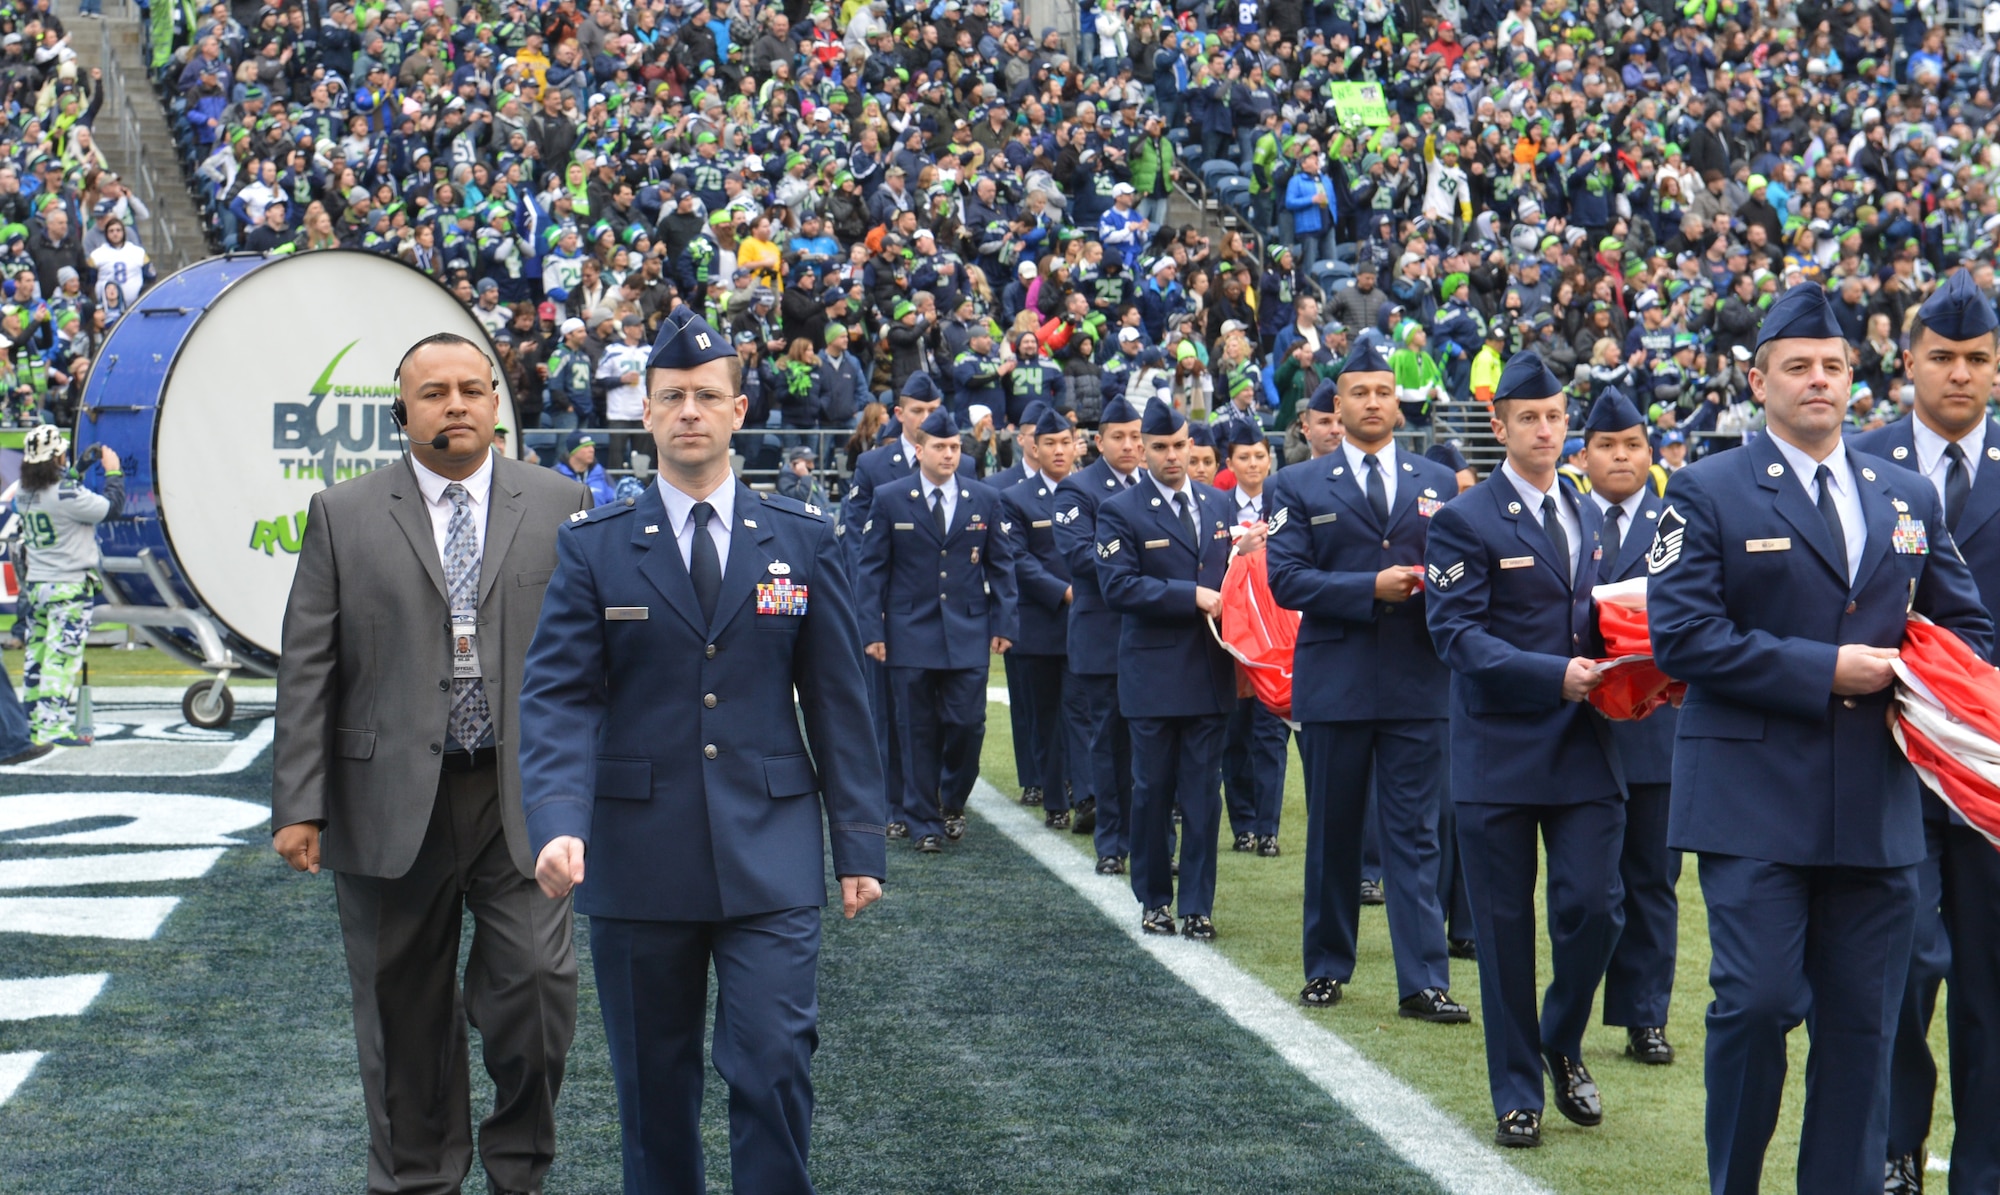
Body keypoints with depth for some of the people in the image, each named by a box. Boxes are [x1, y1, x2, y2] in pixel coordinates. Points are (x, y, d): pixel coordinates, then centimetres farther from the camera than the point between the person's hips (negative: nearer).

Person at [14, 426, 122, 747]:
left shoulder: (24, 495, 5)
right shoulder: (68, 495, -18)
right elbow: (111, 506, -11)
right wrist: (113, 471, 3)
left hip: (34, 585, 8)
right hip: (68, 588, -8)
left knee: (35, 656, 11)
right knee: (62, 657, -7)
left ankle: (33, 724, 16)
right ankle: (54, 727, -8)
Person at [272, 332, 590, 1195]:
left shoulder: (559, 506, 6)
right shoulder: (342, 515, 5)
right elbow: (307, 668, 3)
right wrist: (299, 802, -4)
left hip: (522, 795, 0)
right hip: (389, 805, 1)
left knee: (536, 981, -8)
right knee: (404, 1010, 9)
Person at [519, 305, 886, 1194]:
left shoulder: (803, 541, 6)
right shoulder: (592, 547, 2)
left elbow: (838, 701, 7)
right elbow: (559, 697, -5)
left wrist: (859, 844, 3)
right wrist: (559, 820, -21)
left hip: (770, 855, 0)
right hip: (639, 860, 0)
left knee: (774, 1068, -7)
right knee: (654, 1084, 10)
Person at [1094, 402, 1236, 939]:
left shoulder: (1218, 506, 13)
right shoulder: (1121, 510, -2)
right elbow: (1118, 587, -13)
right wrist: (1192, 597, -18)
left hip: (1211, 673, 3)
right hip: (1153, 676, -3)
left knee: (1203, 793, 3)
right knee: (1153, 792, 5)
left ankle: (1198, 906, 10)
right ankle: (1154, 900, 18)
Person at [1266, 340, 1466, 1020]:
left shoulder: (1439, 485, 11)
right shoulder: (1300, 487, 5)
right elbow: (1285, 579, -6)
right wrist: (1371, 588, -16)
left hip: (1419, 683, 1)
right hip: (1335, 684, -1)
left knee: (1417, 835, -1)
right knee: (1333, 834, 9)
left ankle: (1423, 982, -1)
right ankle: (1326, 968, 22)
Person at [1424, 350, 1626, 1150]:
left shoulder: (1591, 517, 14)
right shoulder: (1464, 521, -4)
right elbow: (1457, 636, -13)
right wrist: (1555, 675, -23)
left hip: (1585, 749, 4)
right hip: (1500, 751, -4)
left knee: (1594, 909, -3)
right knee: (1505, 927, 3)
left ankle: (1562, 1047, 24)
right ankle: (1517, 1092, 16)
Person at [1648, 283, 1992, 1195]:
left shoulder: (1909, 498, 15)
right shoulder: (1708, 494, 0)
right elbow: (1681, 636, -11)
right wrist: (1824, 670, -14)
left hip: (1878, 805, 4)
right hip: (1755, 802, -4)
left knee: (1861, 1025, 7)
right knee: (1756, 1005, -8)